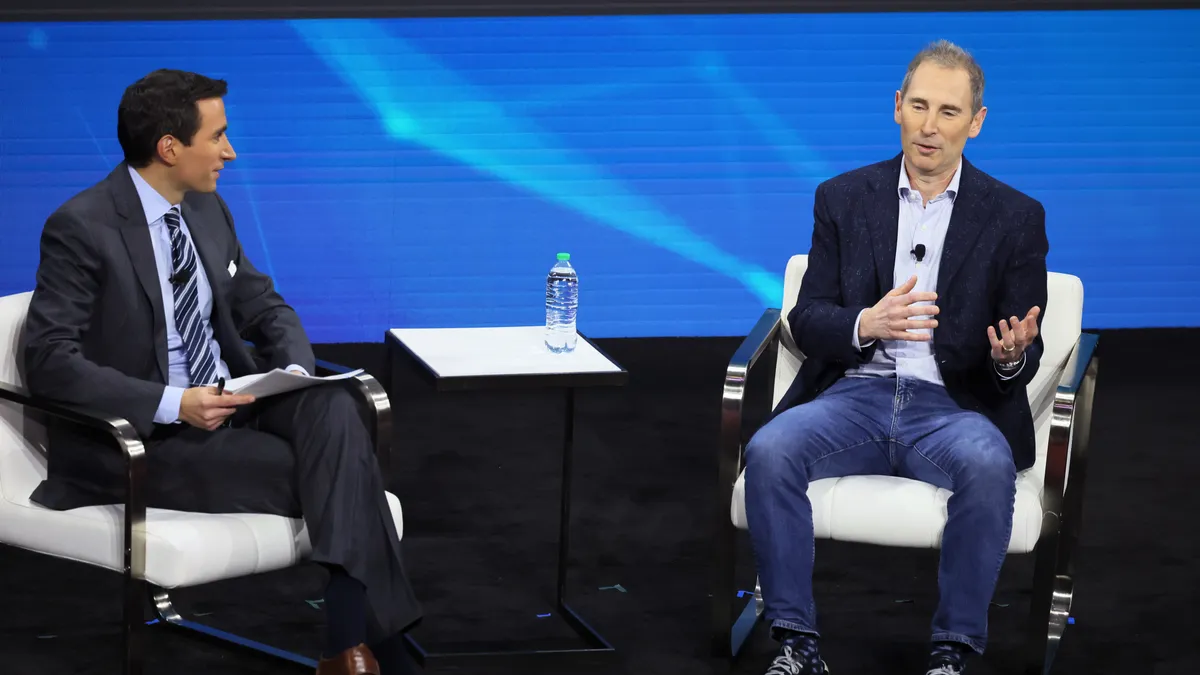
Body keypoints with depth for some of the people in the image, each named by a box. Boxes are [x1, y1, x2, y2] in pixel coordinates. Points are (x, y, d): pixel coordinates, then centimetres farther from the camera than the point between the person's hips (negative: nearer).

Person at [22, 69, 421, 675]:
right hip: (138, 440, -6)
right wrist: (174, 404, -27)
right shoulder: (82, 228, -14)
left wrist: (296, 370, -8)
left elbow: (264, 306, 16)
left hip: (231, 398, 6)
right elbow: (49, 361, -19)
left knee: (332, 408, -26)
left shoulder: (206, 208, 8)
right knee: (329, 472, -24)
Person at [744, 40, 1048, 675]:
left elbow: (1025, 353, 7)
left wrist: (1011, 357, -19)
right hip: (855, 395, 2)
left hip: (953, 405, -1)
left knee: (988, 464, -36)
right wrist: (865, 325, -16)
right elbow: (806, 320, 7)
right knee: (768, 450, -29)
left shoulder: (1015, 217, 7)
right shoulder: (844, 198, 11)